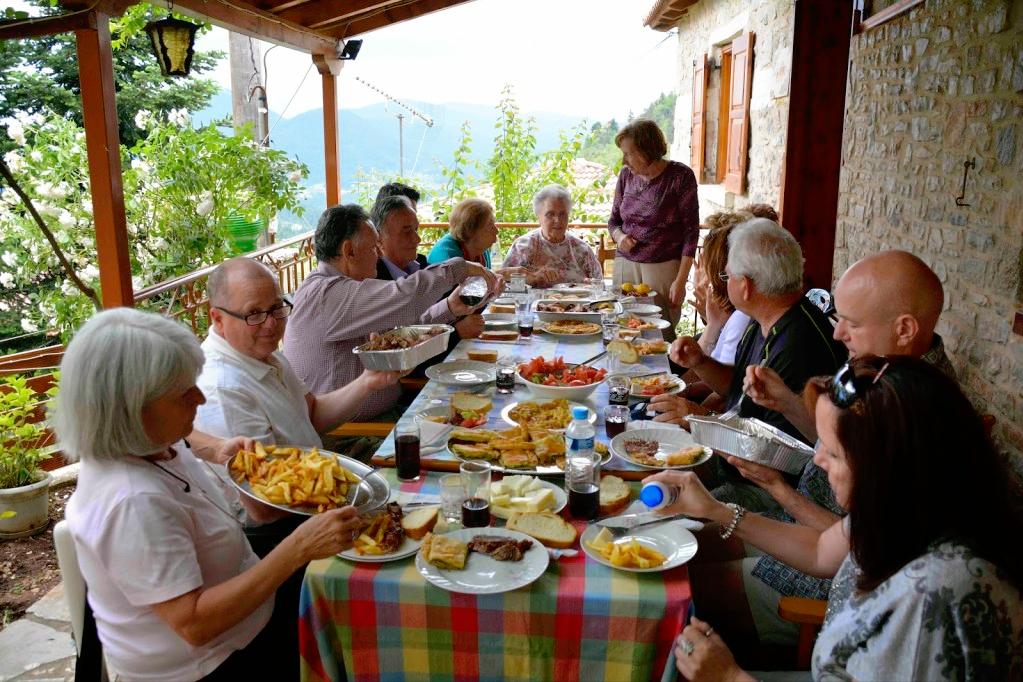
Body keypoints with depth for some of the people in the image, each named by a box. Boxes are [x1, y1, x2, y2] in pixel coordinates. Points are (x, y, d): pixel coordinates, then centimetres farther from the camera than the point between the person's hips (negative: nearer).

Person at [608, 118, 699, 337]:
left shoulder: (681, 176, -7)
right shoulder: (626, 175, 6)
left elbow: (691, 231, -7)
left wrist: (681, 281, -12)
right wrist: (619, 236, -6)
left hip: (664, 268, -4)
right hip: (625, 265, 4)